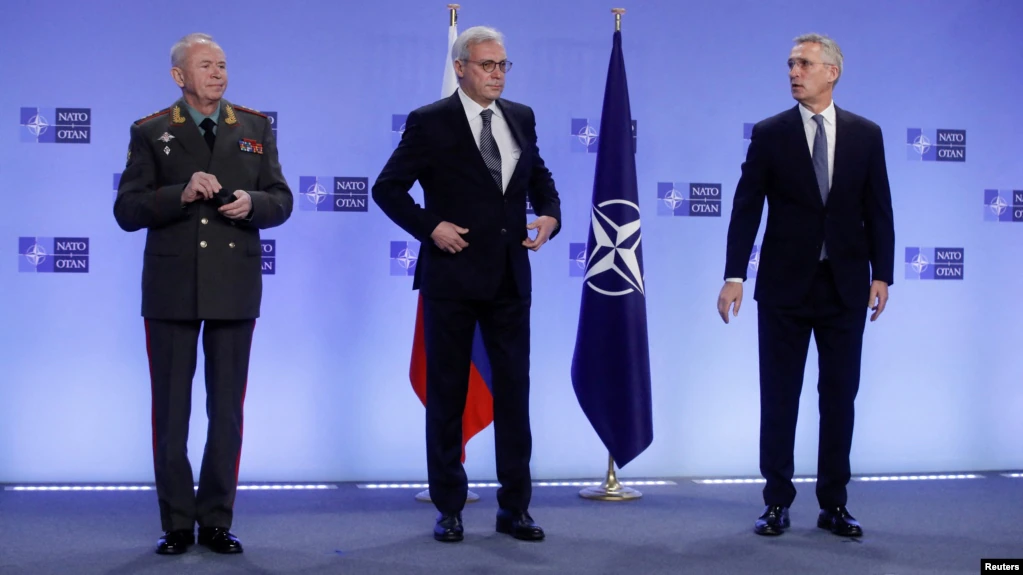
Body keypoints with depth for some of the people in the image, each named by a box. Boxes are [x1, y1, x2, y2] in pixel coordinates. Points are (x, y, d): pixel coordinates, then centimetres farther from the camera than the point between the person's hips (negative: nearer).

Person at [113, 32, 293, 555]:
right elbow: (127, 211, -5)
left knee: (227, 410, 6)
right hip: (171, 288, -2)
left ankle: (217, 521, 17)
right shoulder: (151, 133, 2)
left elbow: (281, 201, 6)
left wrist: (252, 203, -15)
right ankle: (177, 524, 14)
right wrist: (182, 194, -20)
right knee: (170, 411, 4)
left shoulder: (255, 128, 9)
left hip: (234, 288, 2)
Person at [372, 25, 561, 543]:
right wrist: (430, 227, -14)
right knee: (447, 394, 6)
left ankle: (514, 508, 14)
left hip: (510, 277, 4)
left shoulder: (522, 117, 8)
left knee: (514, 390, 5)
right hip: (452, 276, -4)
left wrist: (550, 213, 0)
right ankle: (449, 509, 16)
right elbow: (387, 188, -3)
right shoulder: (430, 122, -5)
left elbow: (539, 176, 20)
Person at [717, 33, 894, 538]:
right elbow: (746, 208, -3)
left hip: (845, 286, 1)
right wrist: (734, 276, -9)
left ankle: (833, 504, 15)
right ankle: (777, 502, 13)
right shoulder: (769, 134, 0)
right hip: (784, 285, -1)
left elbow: (878, 210, 6)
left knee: (840, 396, 6)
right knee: (779, 398, 4)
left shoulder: (866, 135, 5)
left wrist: (882, 273, -1)